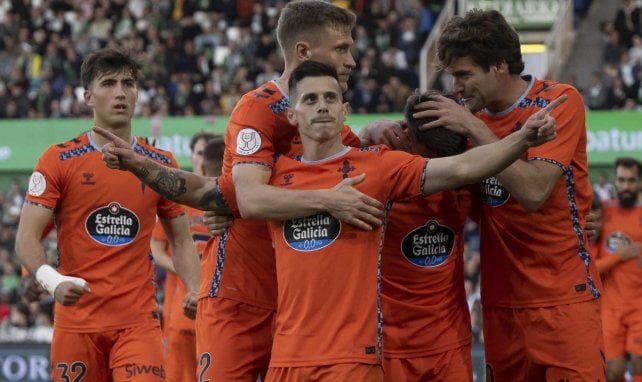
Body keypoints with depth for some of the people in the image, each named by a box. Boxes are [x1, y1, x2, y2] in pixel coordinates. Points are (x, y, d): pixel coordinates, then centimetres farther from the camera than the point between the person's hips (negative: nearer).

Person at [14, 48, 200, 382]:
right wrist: (52, 281, -23)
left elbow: (181, 240, 17)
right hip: (76, 322, -1)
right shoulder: (59, 160, 1)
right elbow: (26, 238, -3)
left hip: (138, 320, 1)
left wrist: (194, 290, -2)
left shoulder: (161, 165, 9)